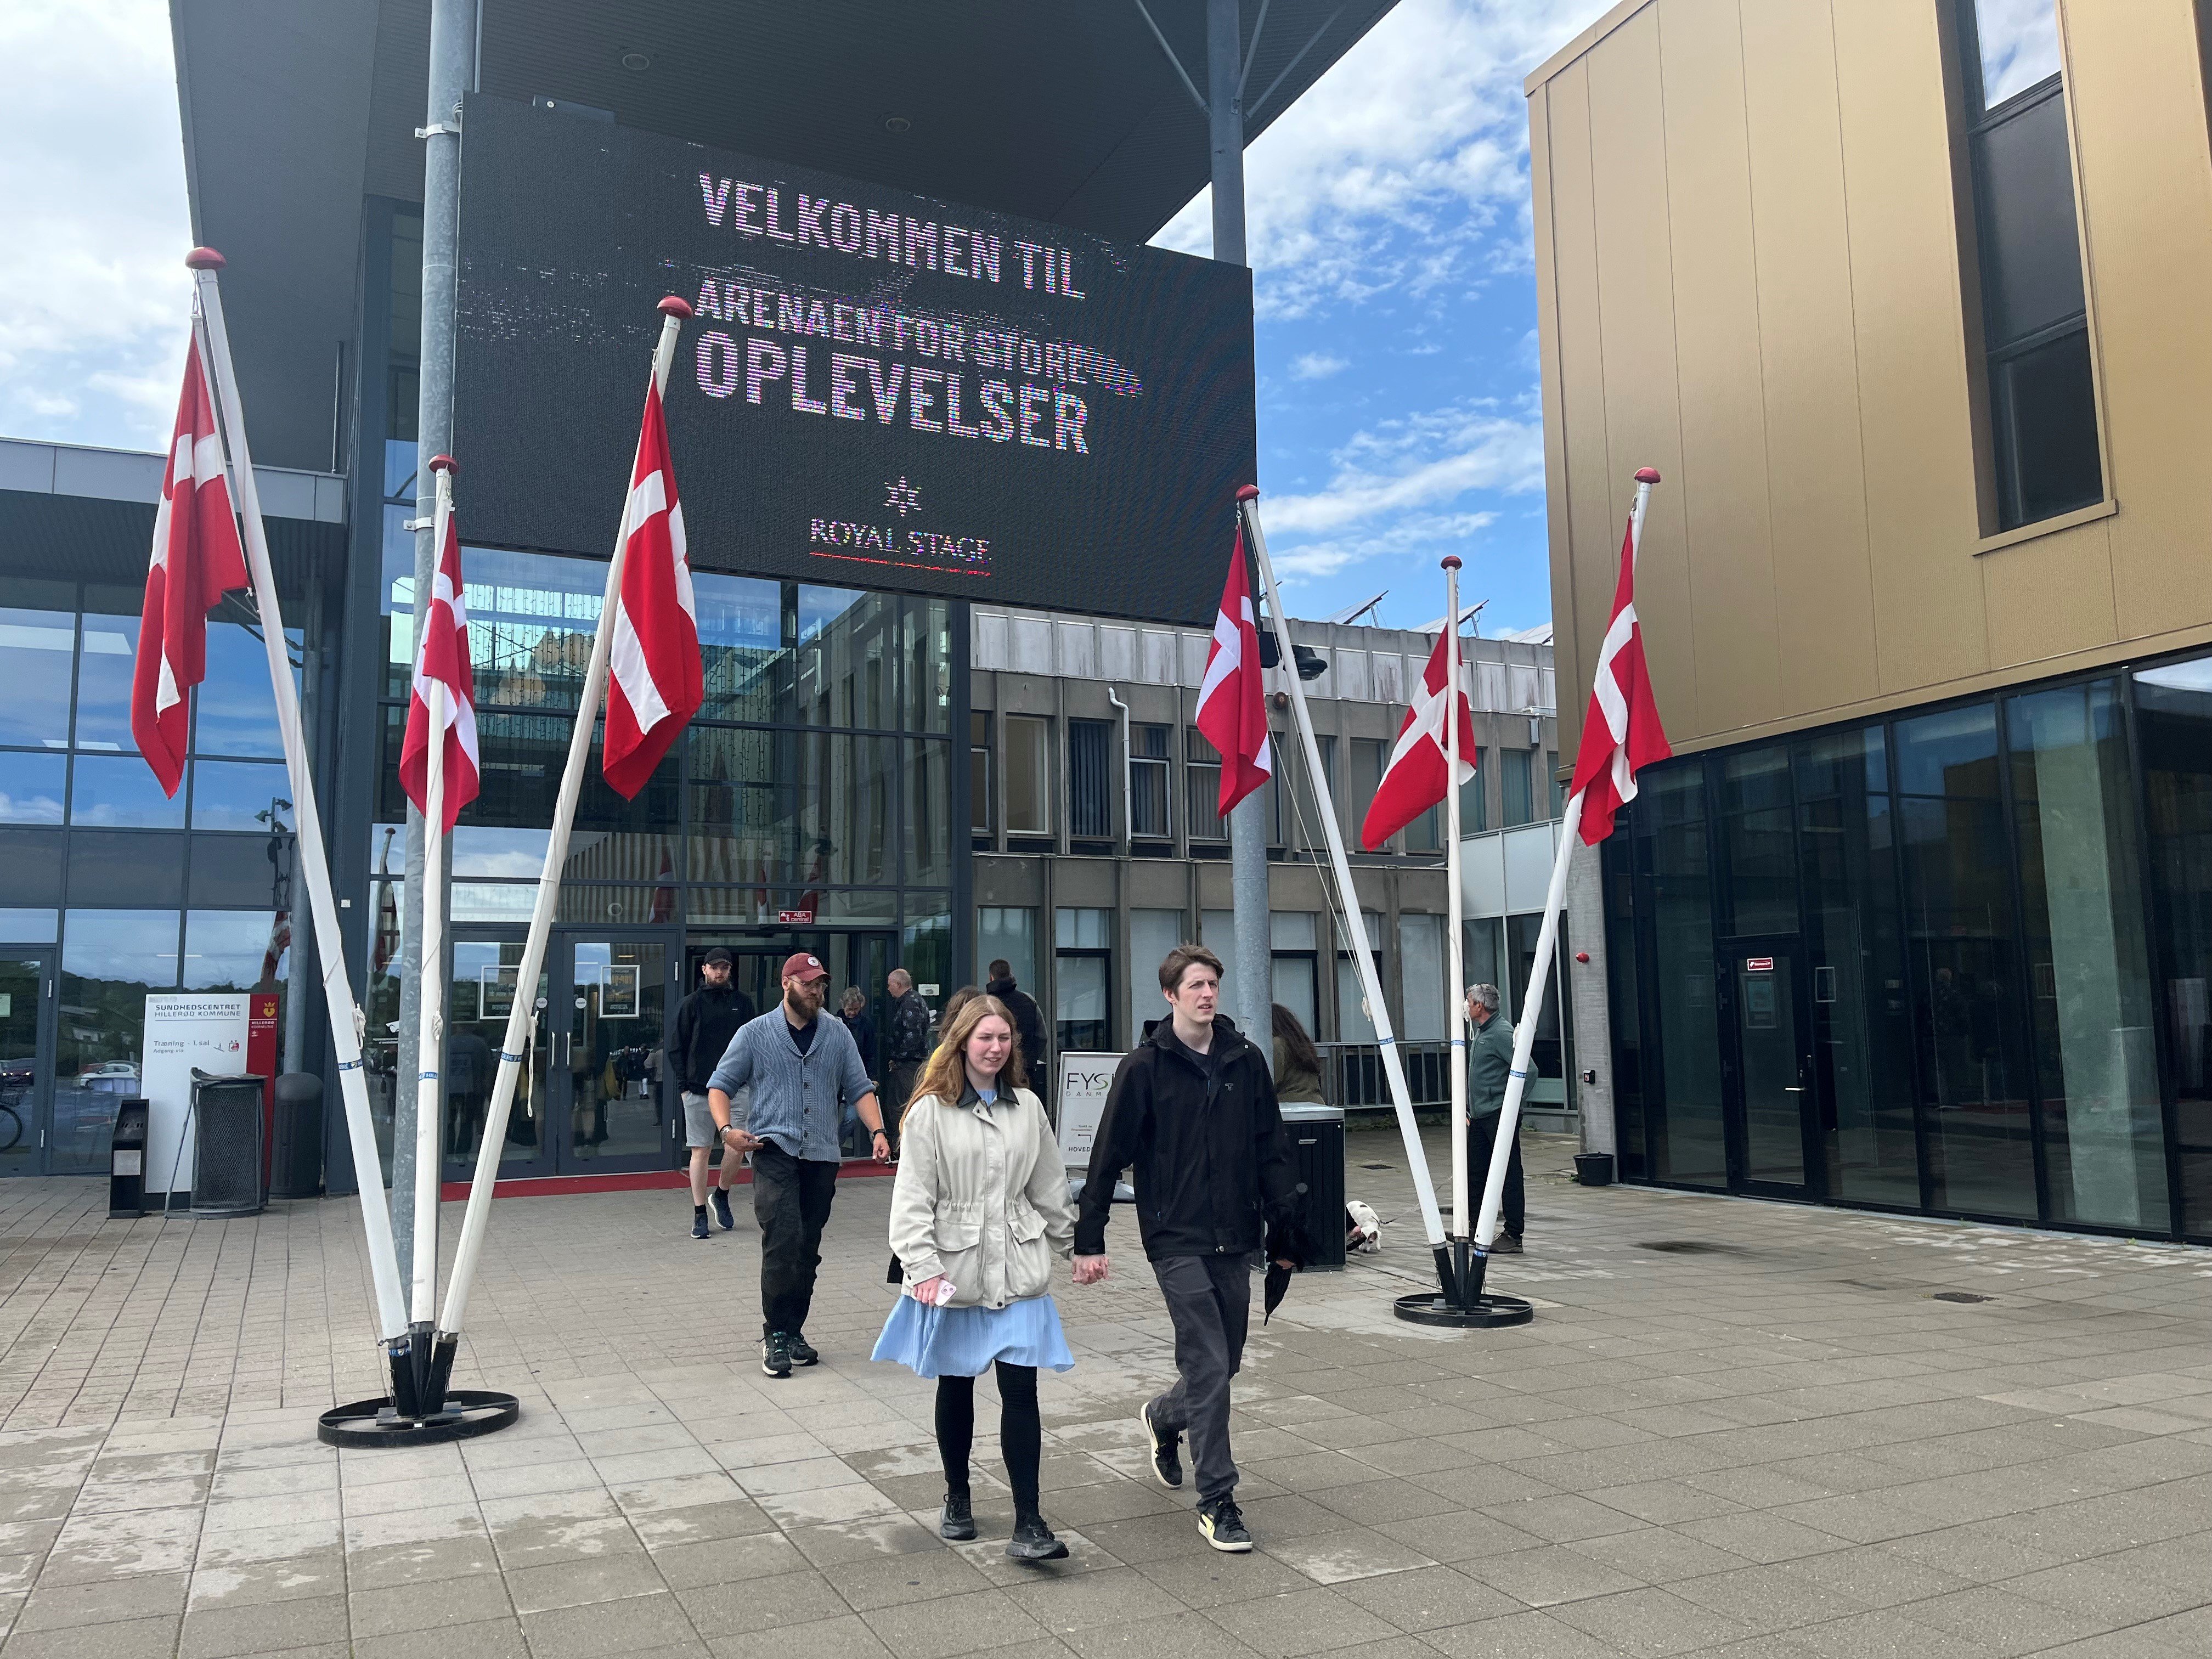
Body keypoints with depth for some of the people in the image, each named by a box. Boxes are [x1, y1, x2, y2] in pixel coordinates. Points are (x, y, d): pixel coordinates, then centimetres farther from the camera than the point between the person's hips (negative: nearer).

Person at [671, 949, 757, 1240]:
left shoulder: (743, 1002, 9)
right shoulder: (691, 1004, 3)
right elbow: (676, 1047, 4)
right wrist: (684, 1083, -3)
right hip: (699, 1089, -1)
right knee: (701, 1150, 2)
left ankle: (722, 1195, 19)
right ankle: (699, 1214, 10)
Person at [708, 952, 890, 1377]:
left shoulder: (838, 1035, 9)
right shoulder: (755, 1034, 3)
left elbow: (859, 1088, 7)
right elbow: (720, 1086, 5)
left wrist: (877, 1131, -8)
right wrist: (726, 1129, -12)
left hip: (822, 1157, 3)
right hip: (774, 1152, -3)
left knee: (808, 1250, 8)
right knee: (784, 1240, -17)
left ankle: (793, 1332, 22)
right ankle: (775, 1335, -6)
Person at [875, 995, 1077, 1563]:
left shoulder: (1027, 1107, 5)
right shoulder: (931, 1111, -7)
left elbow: (1050, 1186, 14)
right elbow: (912, 1197, -10)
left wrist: (1073, 1244, 18)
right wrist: (922, 1267, -16)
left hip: (1018, 1270, 2)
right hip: (955, 1270, -2)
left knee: (1021, 1391, -5)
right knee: (956, 1388, 14)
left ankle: (1028, 1524, 0)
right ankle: (957, 1500, 33)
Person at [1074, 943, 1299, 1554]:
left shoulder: (1245, 1061, 5)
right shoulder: (1145, 1067, -6)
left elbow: (1272, 1153, 10)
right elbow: (1109, 1157, -4)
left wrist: (1283, 1233, 7)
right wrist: (1089, 1239, -5)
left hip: (1235, 1240, 5)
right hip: (1177, 1240, -4)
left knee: (1225, 1363, 14)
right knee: (1208, 1366, -7)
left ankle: (1164, 1418, 44)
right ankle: (1217, 1501, 6)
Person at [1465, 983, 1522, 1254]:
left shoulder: (1502, 1032, -14)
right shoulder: (1478, 1033, 17)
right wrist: (1470, 1109, 22)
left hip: (1500, 1116, -10)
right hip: (1479, 1117, 10)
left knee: (1508, 1176, -4)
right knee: (1475, 1173, 15)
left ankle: (1513, 1237, -1)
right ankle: (1478, 1229, 25)